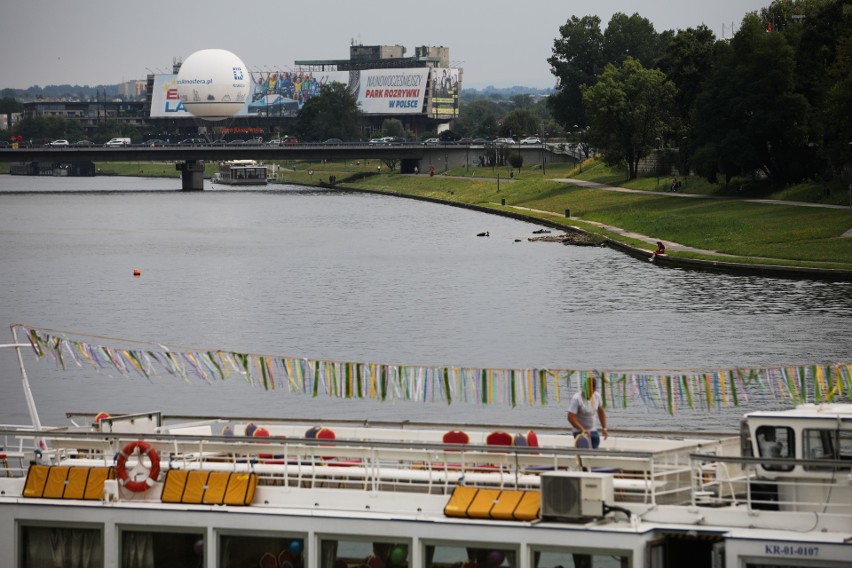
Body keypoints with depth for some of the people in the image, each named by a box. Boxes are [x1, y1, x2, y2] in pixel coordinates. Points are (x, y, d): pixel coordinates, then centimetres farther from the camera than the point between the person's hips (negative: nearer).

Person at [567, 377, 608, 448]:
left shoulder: (597, 396, -1)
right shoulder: (576, 399, -22)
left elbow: (601, 412, 15)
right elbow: (570, 417, -26)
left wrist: (604, 428, 10)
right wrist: (583, 430, -34)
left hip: (593, 431, 7)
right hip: (580, 432, -7)